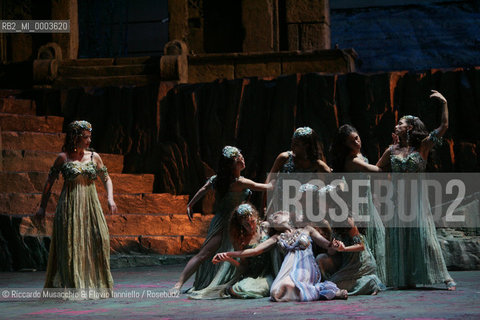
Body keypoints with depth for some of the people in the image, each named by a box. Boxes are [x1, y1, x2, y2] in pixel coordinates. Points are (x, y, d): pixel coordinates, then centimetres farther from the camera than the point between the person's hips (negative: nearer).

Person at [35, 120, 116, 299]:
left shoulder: (94, 157, 7)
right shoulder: (64, 158, -2)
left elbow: (106, 179, 15)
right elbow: (49, 182, 5)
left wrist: (110, 198, -2)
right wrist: (42, 207, 5)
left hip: (91, 204, 3)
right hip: (70, 205, -3)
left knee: (99, 240, -5)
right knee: (71, 243, -5)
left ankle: (96, 284, 6)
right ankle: (73, 286, 1)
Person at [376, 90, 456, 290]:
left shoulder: (423, 146, 0)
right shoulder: (392, 150, 10)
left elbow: (443, 127, -7)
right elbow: (377, 169, 21)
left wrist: (444, 104, -9)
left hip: (417, 196, -4)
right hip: (397, 197, 4)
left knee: (423, 234, -9)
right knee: (398, 236, 0)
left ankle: (445, 278, -7)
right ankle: (404, 279, 6)